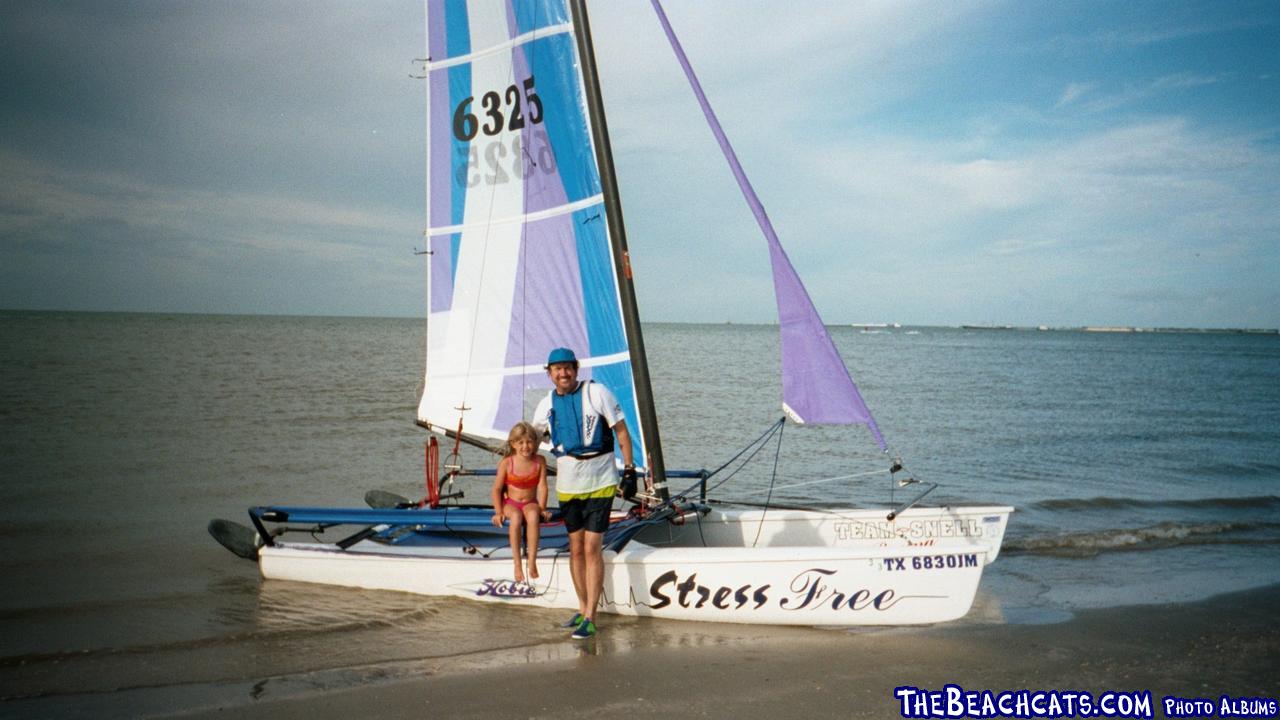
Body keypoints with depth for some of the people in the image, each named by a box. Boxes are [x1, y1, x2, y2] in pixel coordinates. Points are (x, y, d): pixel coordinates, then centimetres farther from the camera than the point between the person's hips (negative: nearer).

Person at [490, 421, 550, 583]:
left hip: (530, 503, 1)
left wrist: (542, 508, -16)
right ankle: (517, 564, -32)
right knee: (516, 516, -36)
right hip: (510, 503, -1)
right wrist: (498, 512, -13)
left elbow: (542, 486, -5)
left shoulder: (539, 461, -4)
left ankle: (532, 561, -33)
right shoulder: (506, 463, -7)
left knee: (533, 515, -36)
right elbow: (497, 488, -4)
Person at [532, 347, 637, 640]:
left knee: (592, 549, -8)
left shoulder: (596, 393, -7)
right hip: (567, 485, 4)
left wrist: (629, 468, -5)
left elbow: (621, 431, -2)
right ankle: (583, 609, 23)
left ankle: (590, 619, -6)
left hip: (599, 483, -4)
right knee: (576, 549, 10)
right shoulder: (547, 405, 6)